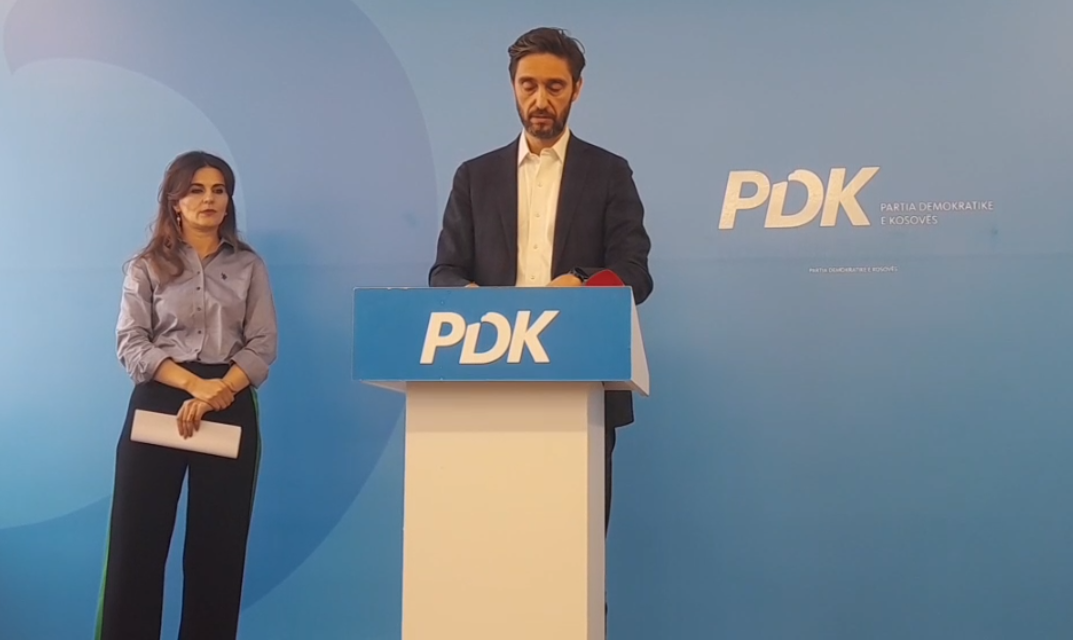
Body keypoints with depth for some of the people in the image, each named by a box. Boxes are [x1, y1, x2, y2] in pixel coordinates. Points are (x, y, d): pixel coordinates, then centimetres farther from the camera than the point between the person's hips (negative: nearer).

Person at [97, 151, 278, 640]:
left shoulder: (249, 266, 11)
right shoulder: (147, 267, 7)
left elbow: (262, 346, 2)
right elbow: (130, 344, -3)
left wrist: (218, 391, -15)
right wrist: (195, 385, -17)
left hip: (230, 408, 1)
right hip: (158, 403, -1)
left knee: (218, 542, 3)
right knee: (137, 540, -3)